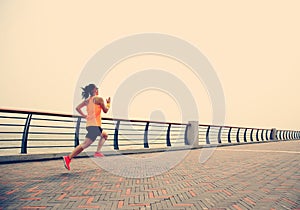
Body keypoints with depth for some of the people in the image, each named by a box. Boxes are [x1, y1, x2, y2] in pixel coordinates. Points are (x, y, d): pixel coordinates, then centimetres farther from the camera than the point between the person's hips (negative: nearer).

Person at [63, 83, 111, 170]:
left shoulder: (87, 100, 14)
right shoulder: (99, 99, -6)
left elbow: (78, 108, 9)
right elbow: (105, 110, 1)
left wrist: (84, 115, 13)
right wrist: (108, 103, 17)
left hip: (89, 124, 9)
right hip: (94, 125, -9)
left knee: (104, 135, 21)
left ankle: (97, 152, 10)